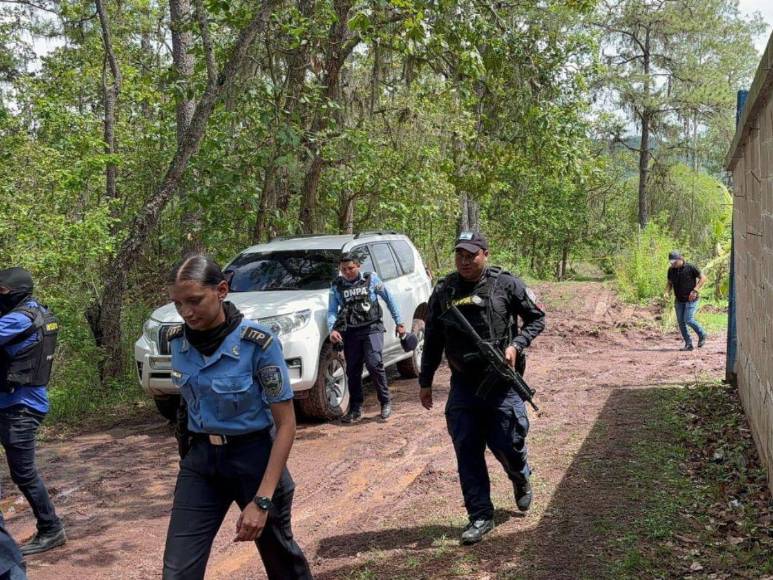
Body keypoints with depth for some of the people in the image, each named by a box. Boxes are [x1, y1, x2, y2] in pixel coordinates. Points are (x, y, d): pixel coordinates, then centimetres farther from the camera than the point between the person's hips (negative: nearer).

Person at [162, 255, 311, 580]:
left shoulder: (258, 343, -22)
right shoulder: (177, 339, -6)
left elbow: (286, 424, -17)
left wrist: (262, 500, -22)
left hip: (254, 457, -4)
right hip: (200, 460, 4)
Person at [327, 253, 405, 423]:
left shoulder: (371, 279, 3)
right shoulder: (337, 286, 6)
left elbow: (389, 299, 10)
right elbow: (332, 311, 1)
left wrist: (398, 322, 11)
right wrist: (332, 329, -18)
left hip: (372, 328, -3)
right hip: (350, 332, 3)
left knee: (374, 364, -16)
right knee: (353, 370, 4)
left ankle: (386, 402, -1)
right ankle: (356, 408, 15)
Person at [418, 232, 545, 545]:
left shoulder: (506, 284, -5)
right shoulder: (443, 291, 3)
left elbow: (537, 319, 4)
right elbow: (432, 340, 10)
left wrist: (516, 344, -13)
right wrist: (425, 381, 11)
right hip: (463, 385, 3)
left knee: (507, 445, 2)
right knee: (467, 451, 1)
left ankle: (521, 480, 38)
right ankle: (480, 516, 13)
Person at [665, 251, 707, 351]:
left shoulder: (690, 268, -13)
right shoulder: (671, 270, 3)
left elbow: (703, 278, -8)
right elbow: (669, 283, 16)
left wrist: (695, 290, -17)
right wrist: (667, 292, -4)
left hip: (691, 299, -6)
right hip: (679, 300, 6)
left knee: (688, 320, -15)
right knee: (681, 322, 3)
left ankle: (702, 335, 10)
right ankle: (688, 344, 11)